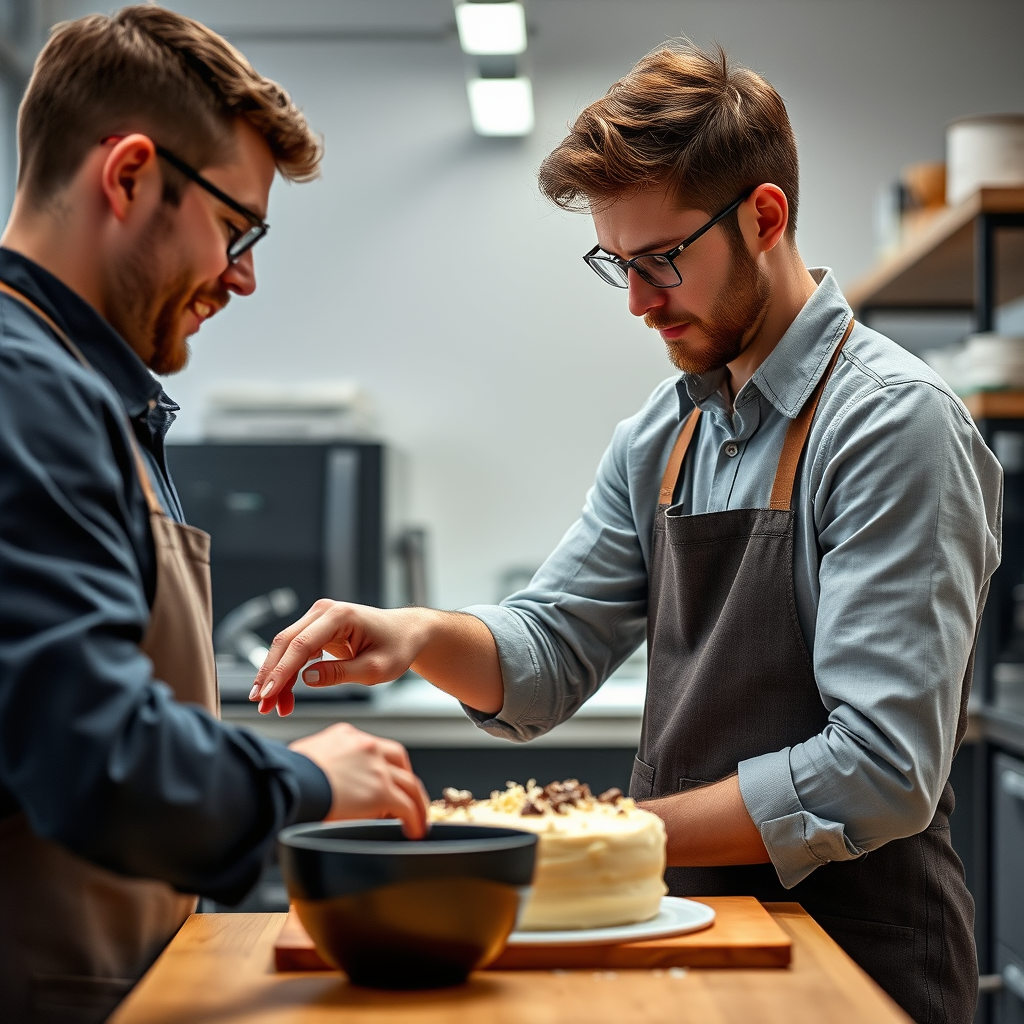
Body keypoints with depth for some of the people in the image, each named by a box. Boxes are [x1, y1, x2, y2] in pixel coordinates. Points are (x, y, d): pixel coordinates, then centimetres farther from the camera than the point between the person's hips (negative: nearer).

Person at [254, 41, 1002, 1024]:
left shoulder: (894, 426, -15)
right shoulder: (658, 438, 8)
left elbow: (883, 770, -20)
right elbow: (548, 652, 9)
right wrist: (421, 635, -11)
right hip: (688, 930, 6)